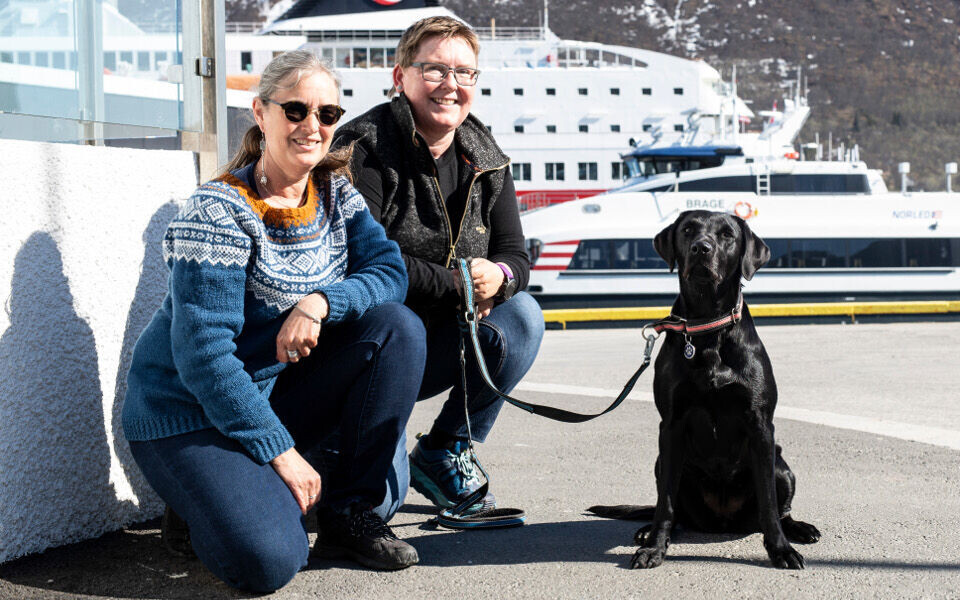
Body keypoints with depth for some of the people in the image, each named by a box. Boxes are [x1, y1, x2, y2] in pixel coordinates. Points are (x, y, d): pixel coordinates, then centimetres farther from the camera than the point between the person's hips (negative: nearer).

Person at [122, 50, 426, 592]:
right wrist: (279, 452, -23)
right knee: (269, 559, -29)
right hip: (190, 412, -6)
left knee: (396, 326, -15)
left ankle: (354, 513, -8)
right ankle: (203, 496, 7)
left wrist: (321, 301, -27)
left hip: (283, 392, 7)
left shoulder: (337, 193, 2)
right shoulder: (220, 212, -19)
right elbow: (203, 352, -23)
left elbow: (389, 272, -7)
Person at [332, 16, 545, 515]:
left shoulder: (486, 160, 6)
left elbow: (515, 254, 5)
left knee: (520, 317, -20)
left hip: (437, 343, 6)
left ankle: (442, 454, -2)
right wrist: (454, 285, -23)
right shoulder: (366, 149, -14)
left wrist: (498, 277, -21)